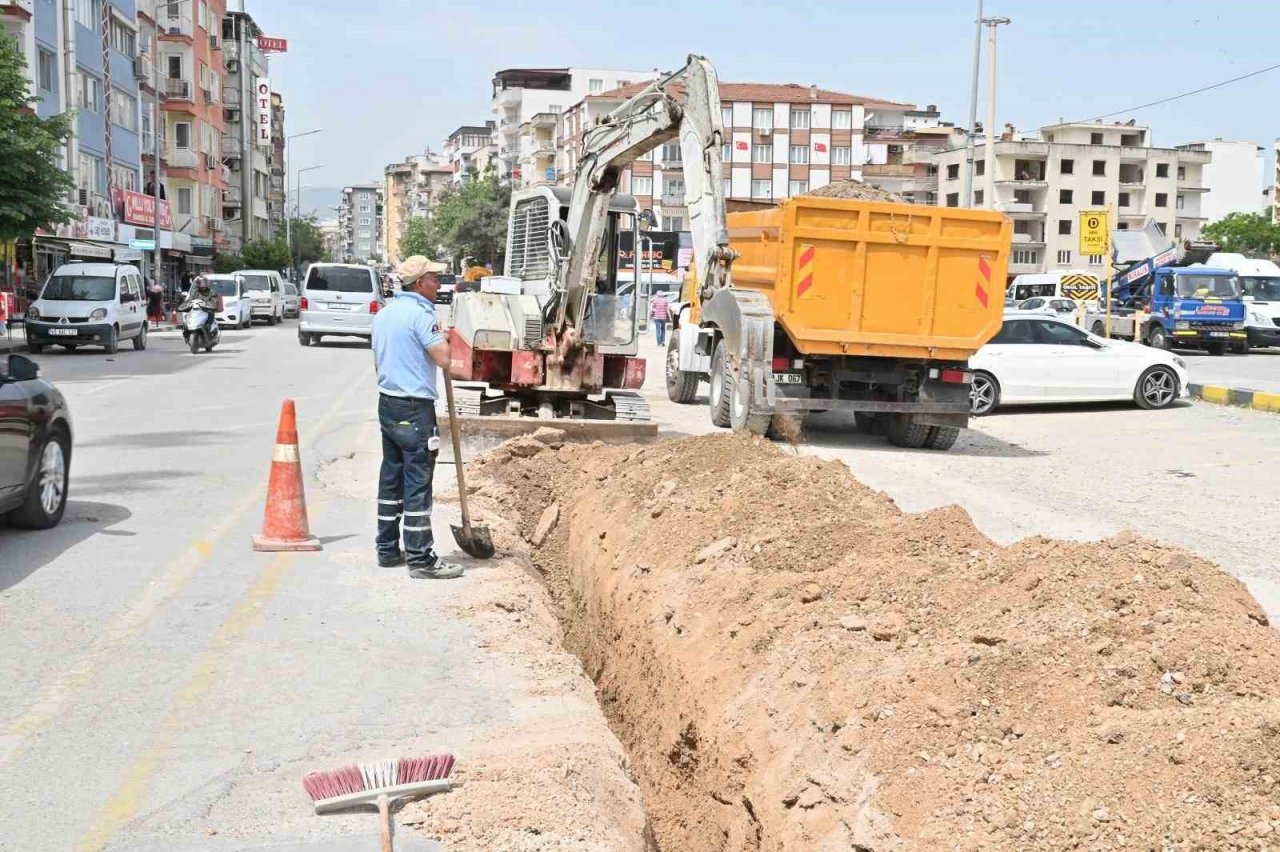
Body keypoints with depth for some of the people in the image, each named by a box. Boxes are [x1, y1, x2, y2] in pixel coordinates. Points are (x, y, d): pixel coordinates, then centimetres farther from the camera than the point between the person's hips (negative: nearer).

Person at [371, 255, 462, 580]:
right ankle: (421, 558, -3)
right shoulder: (420, 313, -15)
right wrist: (441, 335, -1)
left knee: (391, 477, 14)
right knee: (417, 483, -6)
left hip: (387, 403, 9)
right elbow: (444, 358, -20)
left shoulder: (385, 312, 14)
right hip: (414, 409, -9)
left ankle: (388, 549, 21)